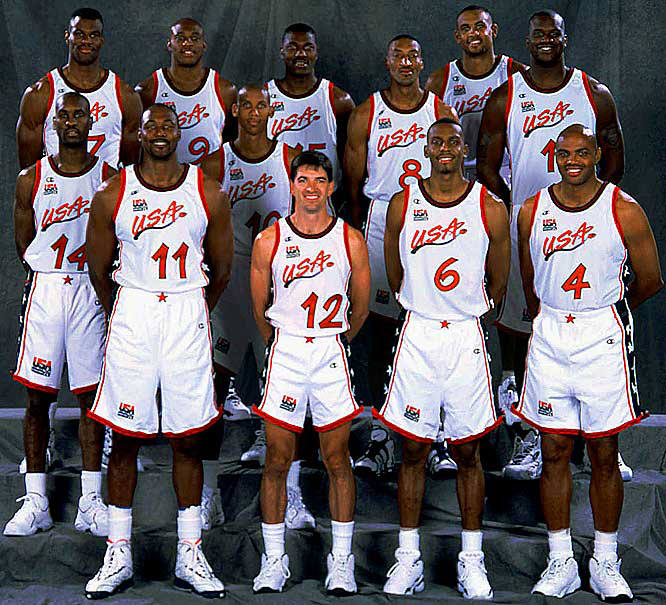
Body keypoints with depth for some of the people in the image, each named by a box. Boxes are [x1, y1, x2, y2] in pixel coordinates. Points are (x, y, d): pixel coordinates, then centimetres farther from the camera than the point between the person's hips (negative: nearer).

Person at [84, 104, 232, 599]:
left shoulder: (210, 195, 1)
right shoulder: (113, 195, 0)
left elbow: (221, 268, 12)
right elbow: (99, 268, 10)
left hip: (188, 315, 0)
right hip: (131, 313, 0)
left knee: (188, 439, 4)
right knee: (125, 438, 2)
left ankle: (190, 557, 13)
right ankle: (118, 556, 12)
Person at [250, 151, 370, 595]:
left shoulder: (351, 240, -1)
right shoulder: (270, 240, 0)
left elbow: (360, 309, 11)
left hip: (332, 354, 0)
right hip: (284, 353, 0)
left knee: (338, 460, 4)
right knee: (277, 461, 2)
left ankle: (341, 561, 12)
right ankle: (274, 560, 11)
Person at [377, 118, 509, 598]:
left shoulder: (491, 208, -2)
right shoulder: (402, 205, 2)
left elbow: (498, 286, 9)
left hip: (467, 337, -1)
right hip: (417, 336, 1)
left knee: (467, 452, 6)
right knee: (413, 450, 5)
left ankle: (472, 559, 15)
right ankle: (408, 558, 14)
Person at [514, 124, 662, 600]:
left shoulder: (624, 211, -6)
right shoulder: (532, 212, 3)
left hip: (604, 336, -2)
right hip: (549, 337, 3)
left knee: (604, 454, 3)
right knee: (554, 452, 5)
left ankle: (606, 564, 14)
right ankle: (561, 563, 14)